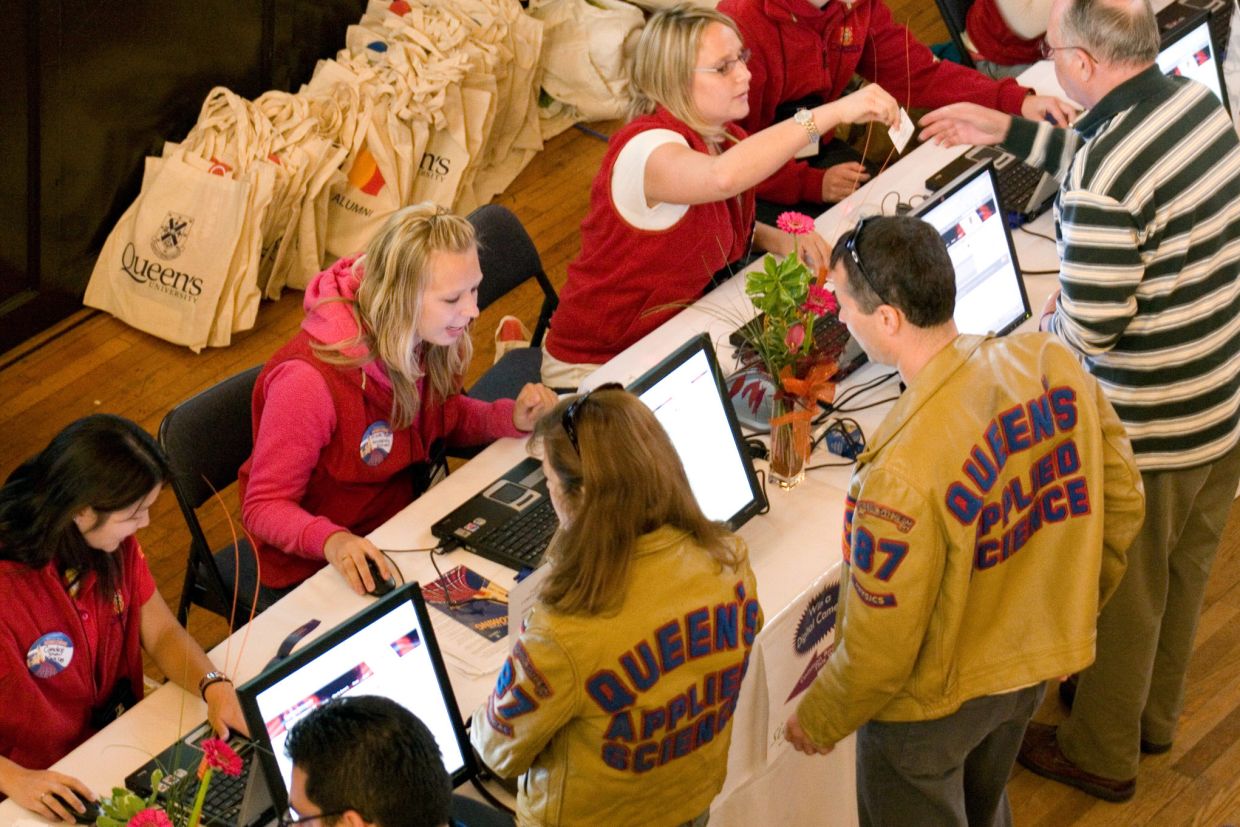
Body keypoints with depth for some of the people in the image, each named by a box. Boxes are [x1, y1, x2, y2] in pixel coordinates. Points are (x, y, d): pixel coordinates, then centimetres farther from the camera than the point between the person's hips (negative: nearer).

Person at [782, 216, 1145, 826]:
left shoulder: (903, 475, -38)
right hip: (1034, 662, 6)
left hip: (933, 705, -6)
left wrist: (818, 719, -5)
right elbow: (1122, 502, -3)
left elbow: (880, 651, -25)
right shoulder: (1052, 362, -19)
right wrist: (1073, 603, 14)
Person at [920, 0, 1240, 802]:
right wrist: (1007, 131, 15)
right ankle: (1155, 712, 50)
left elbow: (1093, 326, -27)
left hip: (1150, 429, -8)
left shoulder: (1103, 177, -31)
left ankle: (1102, 755, 37)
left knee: (1125, 592, 15)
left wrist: (1051, 318, -4)